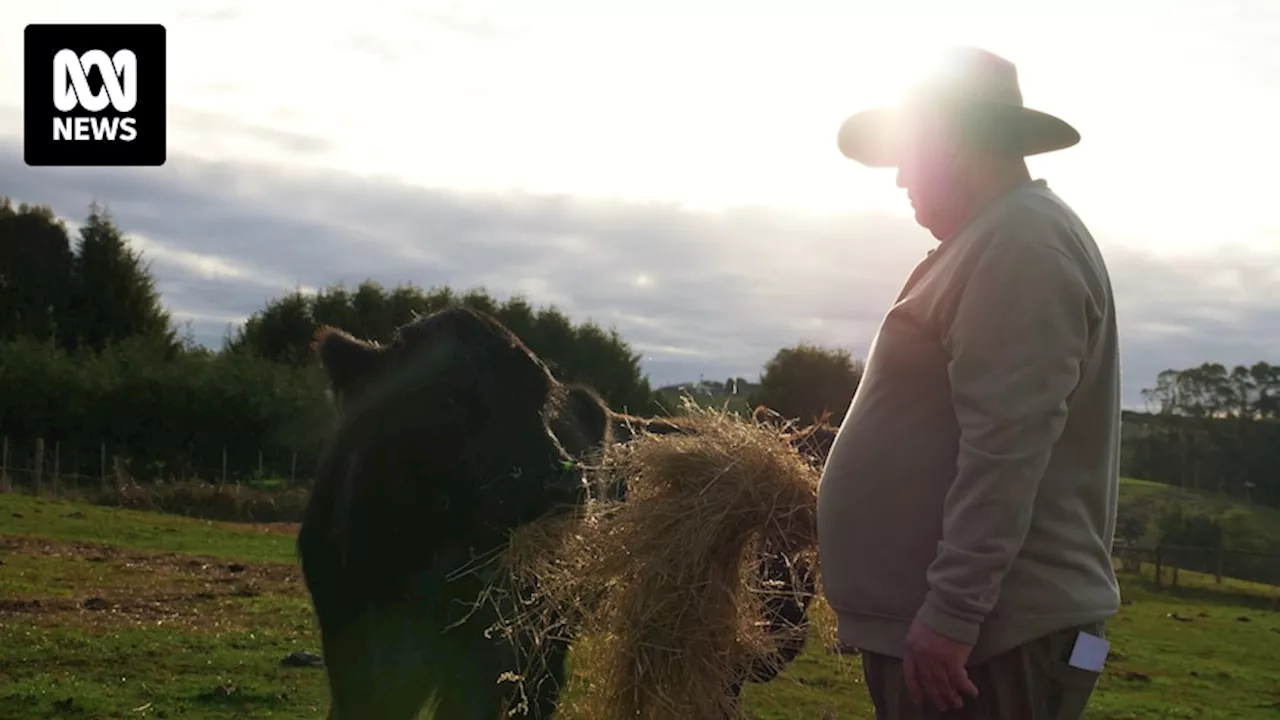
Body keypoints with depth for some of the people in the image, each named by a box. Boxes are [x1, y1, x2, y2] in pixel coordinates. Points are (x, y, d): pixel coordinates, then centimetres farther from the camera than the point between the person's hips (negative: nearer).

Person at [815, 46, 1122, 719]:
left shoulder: (1023, 245, -14)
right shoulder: (993, 244, 18)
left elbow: (1004, 453, -23)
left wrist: (950, 611, -24)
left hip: (986, 632, -10)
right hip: (970, 618, 10)